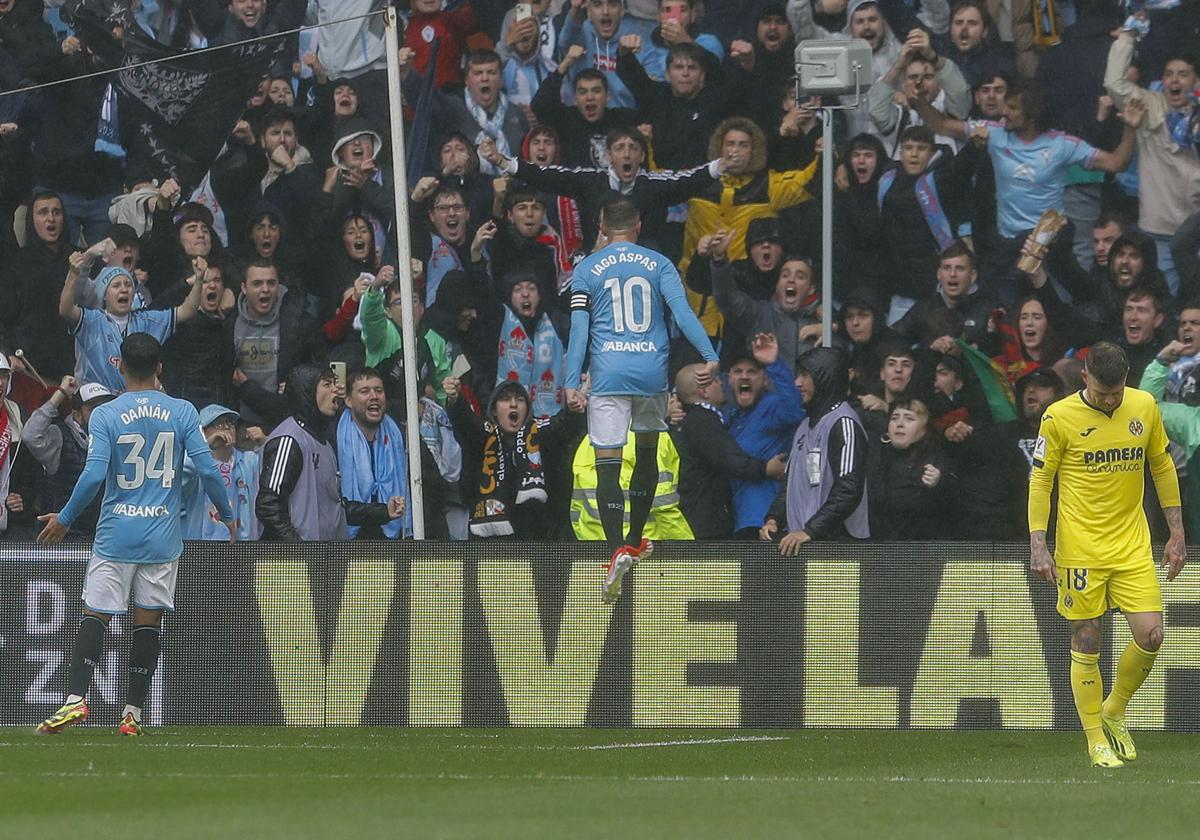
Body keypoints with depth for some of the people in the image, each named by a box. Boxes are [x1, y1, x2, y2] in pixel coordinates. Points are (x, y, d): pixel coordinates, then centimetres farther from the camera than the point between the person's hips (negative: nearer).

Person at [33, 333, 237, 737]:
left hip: (115, 536, -1)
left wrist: (64, 519, 0)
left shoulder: (104, 416, -6)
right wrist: (227, 515, 11)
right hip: (163, 537, 2)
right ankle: (133, 714, 5)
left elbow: (93, 475, -12)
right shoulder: (183, 413, -1)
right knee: (149, 621, 7)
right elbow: (207, 470, -4)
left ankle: (76, 699, -13)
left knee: (95, 616, 2)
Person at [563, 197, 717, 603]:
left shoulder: (587, 270, 4)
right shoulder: (659, 264, 7)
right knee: (647, 454, 23)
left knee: (608, 466, -6)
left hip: (608, 375, -2)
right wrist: (709, 357, -9)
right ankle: (635, 541, 32)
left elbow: (579, 329, -1)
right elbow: (682, 311, -4)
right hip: (651, 372, 2)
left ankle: (618, 551, -24)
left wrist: (572, 383, -3)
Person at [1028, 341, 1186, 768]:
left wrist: (1176, 533, 11)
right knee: (1086, 645, -1)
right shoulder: (1059, 417, -8)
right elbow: (1040, 481, -3)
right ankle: (1097, 740, 11)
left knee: (1151, 635, -7)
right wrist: (1038, 545, -11)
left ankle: (1114, 713, 18)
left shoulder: (1144, 406, 3)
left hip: (1133, 546, 3)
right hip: (1080, 551, -3)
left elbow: (1163, 468, 14)